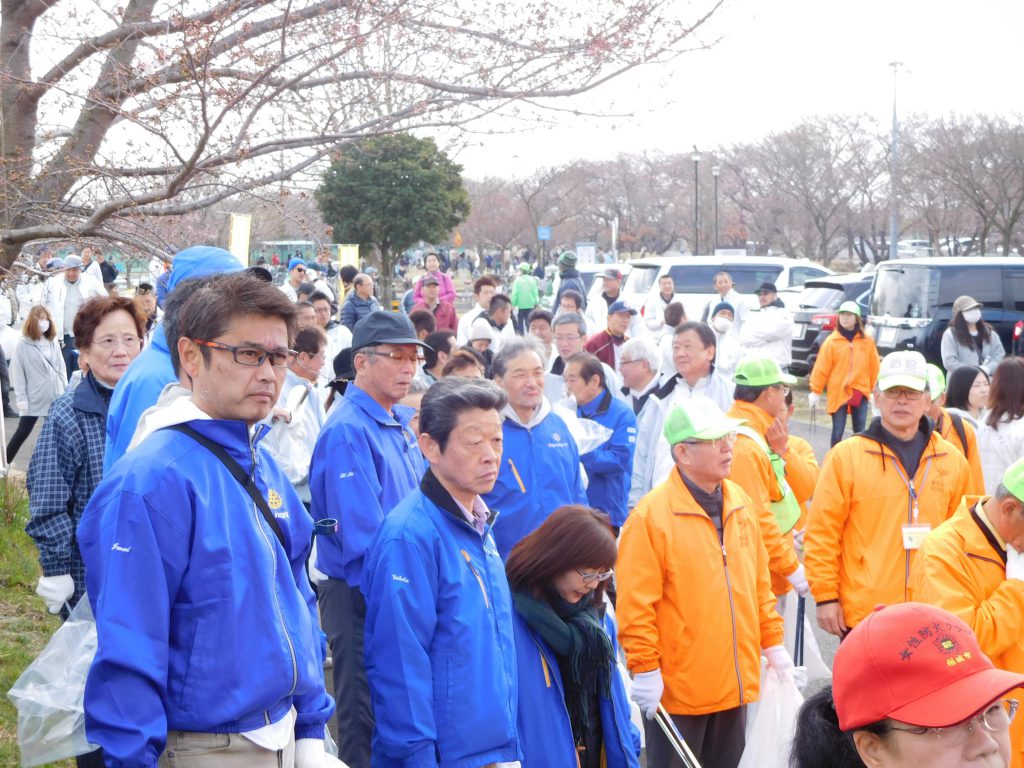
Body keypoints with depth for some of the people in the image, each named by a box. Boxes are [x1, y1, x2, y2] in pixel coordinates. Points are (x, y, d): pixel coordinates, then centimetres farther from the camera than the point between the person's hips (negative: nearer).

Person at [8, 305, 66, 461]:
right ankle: (4, 463, 6)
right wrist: (21, 398, -11)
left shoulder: (53, 342, 6)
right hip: (34, 398, -4)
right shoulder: (23, 345, -7)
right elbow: (17, 372, -8)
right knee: (23, 431, -2)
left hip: (55, 396, 4)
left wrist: (66, 391, 7)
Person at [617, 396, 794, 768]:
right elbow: (636, 604, -16)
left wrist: (773, 643, 14)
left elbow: (759, 583, 15)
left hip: (734, 681, 6)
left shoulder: (741, 503, 7)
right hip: (677, 687, -6)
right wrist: (645, 669, -16)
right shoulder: (651, 515, -15)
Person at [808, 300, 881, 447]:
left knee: (860, 432, 5)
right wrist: (815, 391, -4)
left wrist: (874, 389, 12)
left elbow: (873, 367, 10)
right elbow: (821, 368, -3)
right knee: (838, 431, 1)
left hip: (860, 392, 2)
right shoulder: (831, 341, -4)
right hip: (838, 393, -2)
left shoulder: (867, 341, 3)